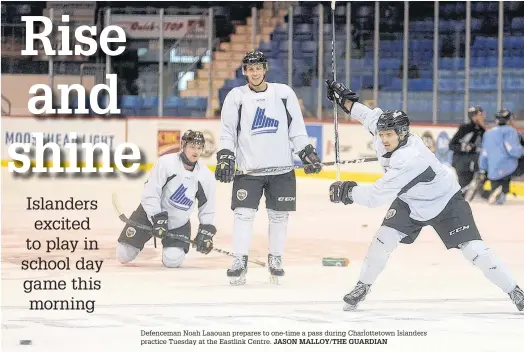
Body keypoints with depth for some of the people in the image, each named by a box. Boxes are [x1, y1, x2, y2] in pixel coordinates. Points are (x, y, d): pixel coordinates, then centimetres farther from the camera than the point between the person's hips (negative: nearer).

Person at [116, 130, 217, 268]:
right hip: (151, 213, -2)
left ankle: (172, 250, 17)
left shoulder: (207, 177, -10)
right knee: (124, 256, -3)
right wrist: (157, 219, -27)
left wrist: (206, 232, -8)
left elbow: (207, 209, 2)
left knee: (173, 260, -20)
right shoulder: (166, 162, -22)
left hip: (179, 222, 2)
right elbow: (150, 193, -22)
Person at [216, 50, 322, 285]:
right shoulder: (236, 97, 1)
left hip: (281, 169, 1)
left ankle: (275, 261, 20)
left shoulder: (284, 93, 3)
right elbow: (228, 132, 4)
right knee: (243, 214, -8)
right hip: (248, 168, -1)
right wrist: (225, 157, -7)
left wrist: (307, 153, 1)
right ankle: (239, 263, -3)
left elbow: (297, 128, 7)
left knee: (279, 215, 6)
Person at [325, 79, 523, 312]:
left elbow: (376, 196, -39)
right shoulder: (387, 135, -18)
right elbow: (371, 116, 7)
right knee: (384, 238, -11)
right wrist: (345, 98, 5)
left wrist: (347, 192, -29)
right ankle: (362, 287, 5)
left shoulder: (409, 160, -40)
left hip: (445, 203, -7)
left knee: (473, 249, -13)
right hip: (410, 203, 7)